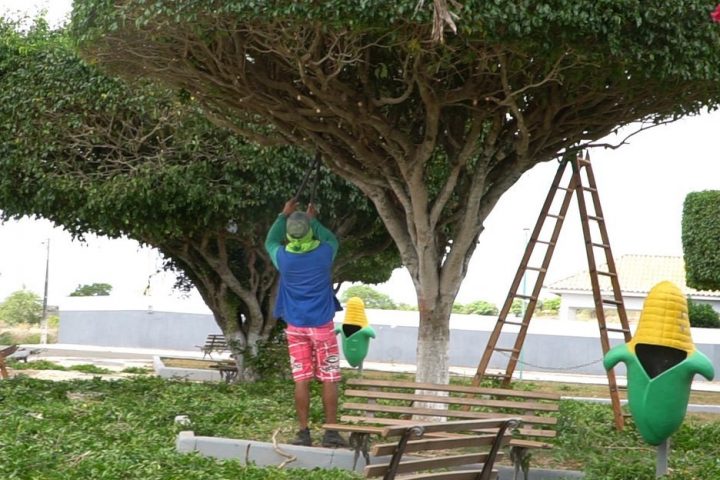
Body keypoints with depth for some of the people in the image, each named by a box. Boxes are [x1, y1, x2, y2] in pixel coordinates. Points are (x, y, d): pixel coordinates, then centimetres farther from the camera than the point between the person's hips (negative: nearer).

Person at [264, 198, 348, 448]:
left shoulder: (284, 257, -5)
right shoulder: (324, 253, -8)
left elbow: (270, 242, 18)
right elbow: (333, 240, 17)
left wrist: (284, 215, 22)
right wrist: (314, 220, 24)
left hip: (296, 326, 2)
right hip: (322, 325, -1)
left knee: (302, 380, 3)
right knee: (329, 380, 2)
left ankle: (304, 433, 3)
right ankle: (331, 433, 1)